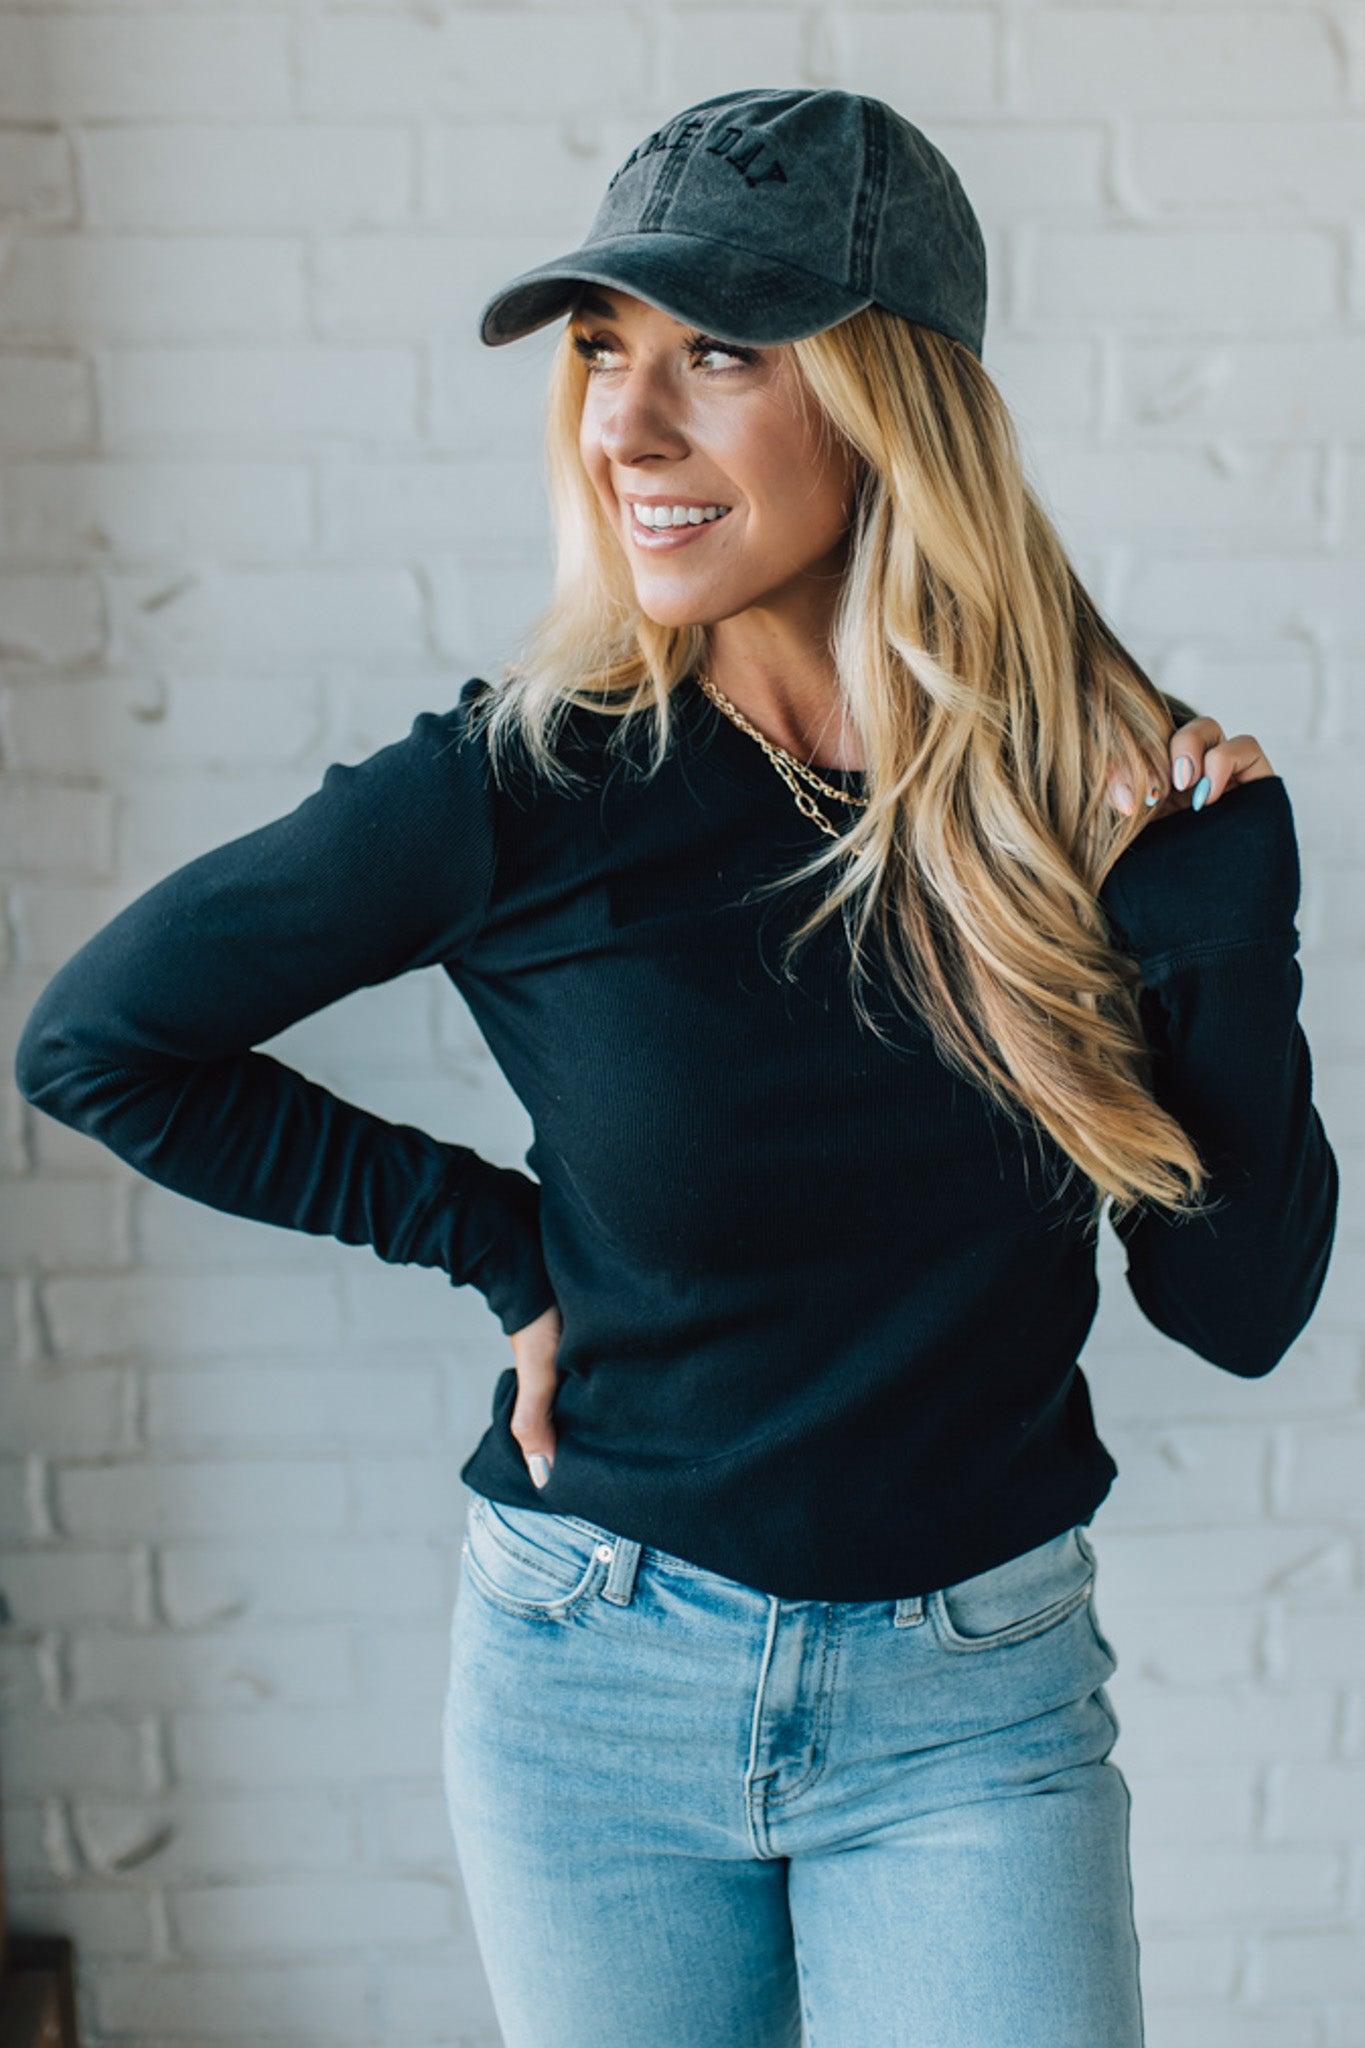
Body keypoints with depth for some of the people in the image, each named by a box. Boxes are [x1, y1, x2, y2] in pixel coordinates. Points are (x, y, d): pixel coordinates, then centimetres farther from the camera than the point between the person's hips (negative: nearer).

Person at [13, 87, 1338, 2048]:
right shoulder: (525, 788, -15)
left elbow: (1238, 1308, -5)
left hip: (974, 1702, 1)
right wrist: (500, 1240, -7)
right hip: (596, 1678, 0)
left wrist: (1223, 917, -17)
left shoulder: (1117, 793, -9)